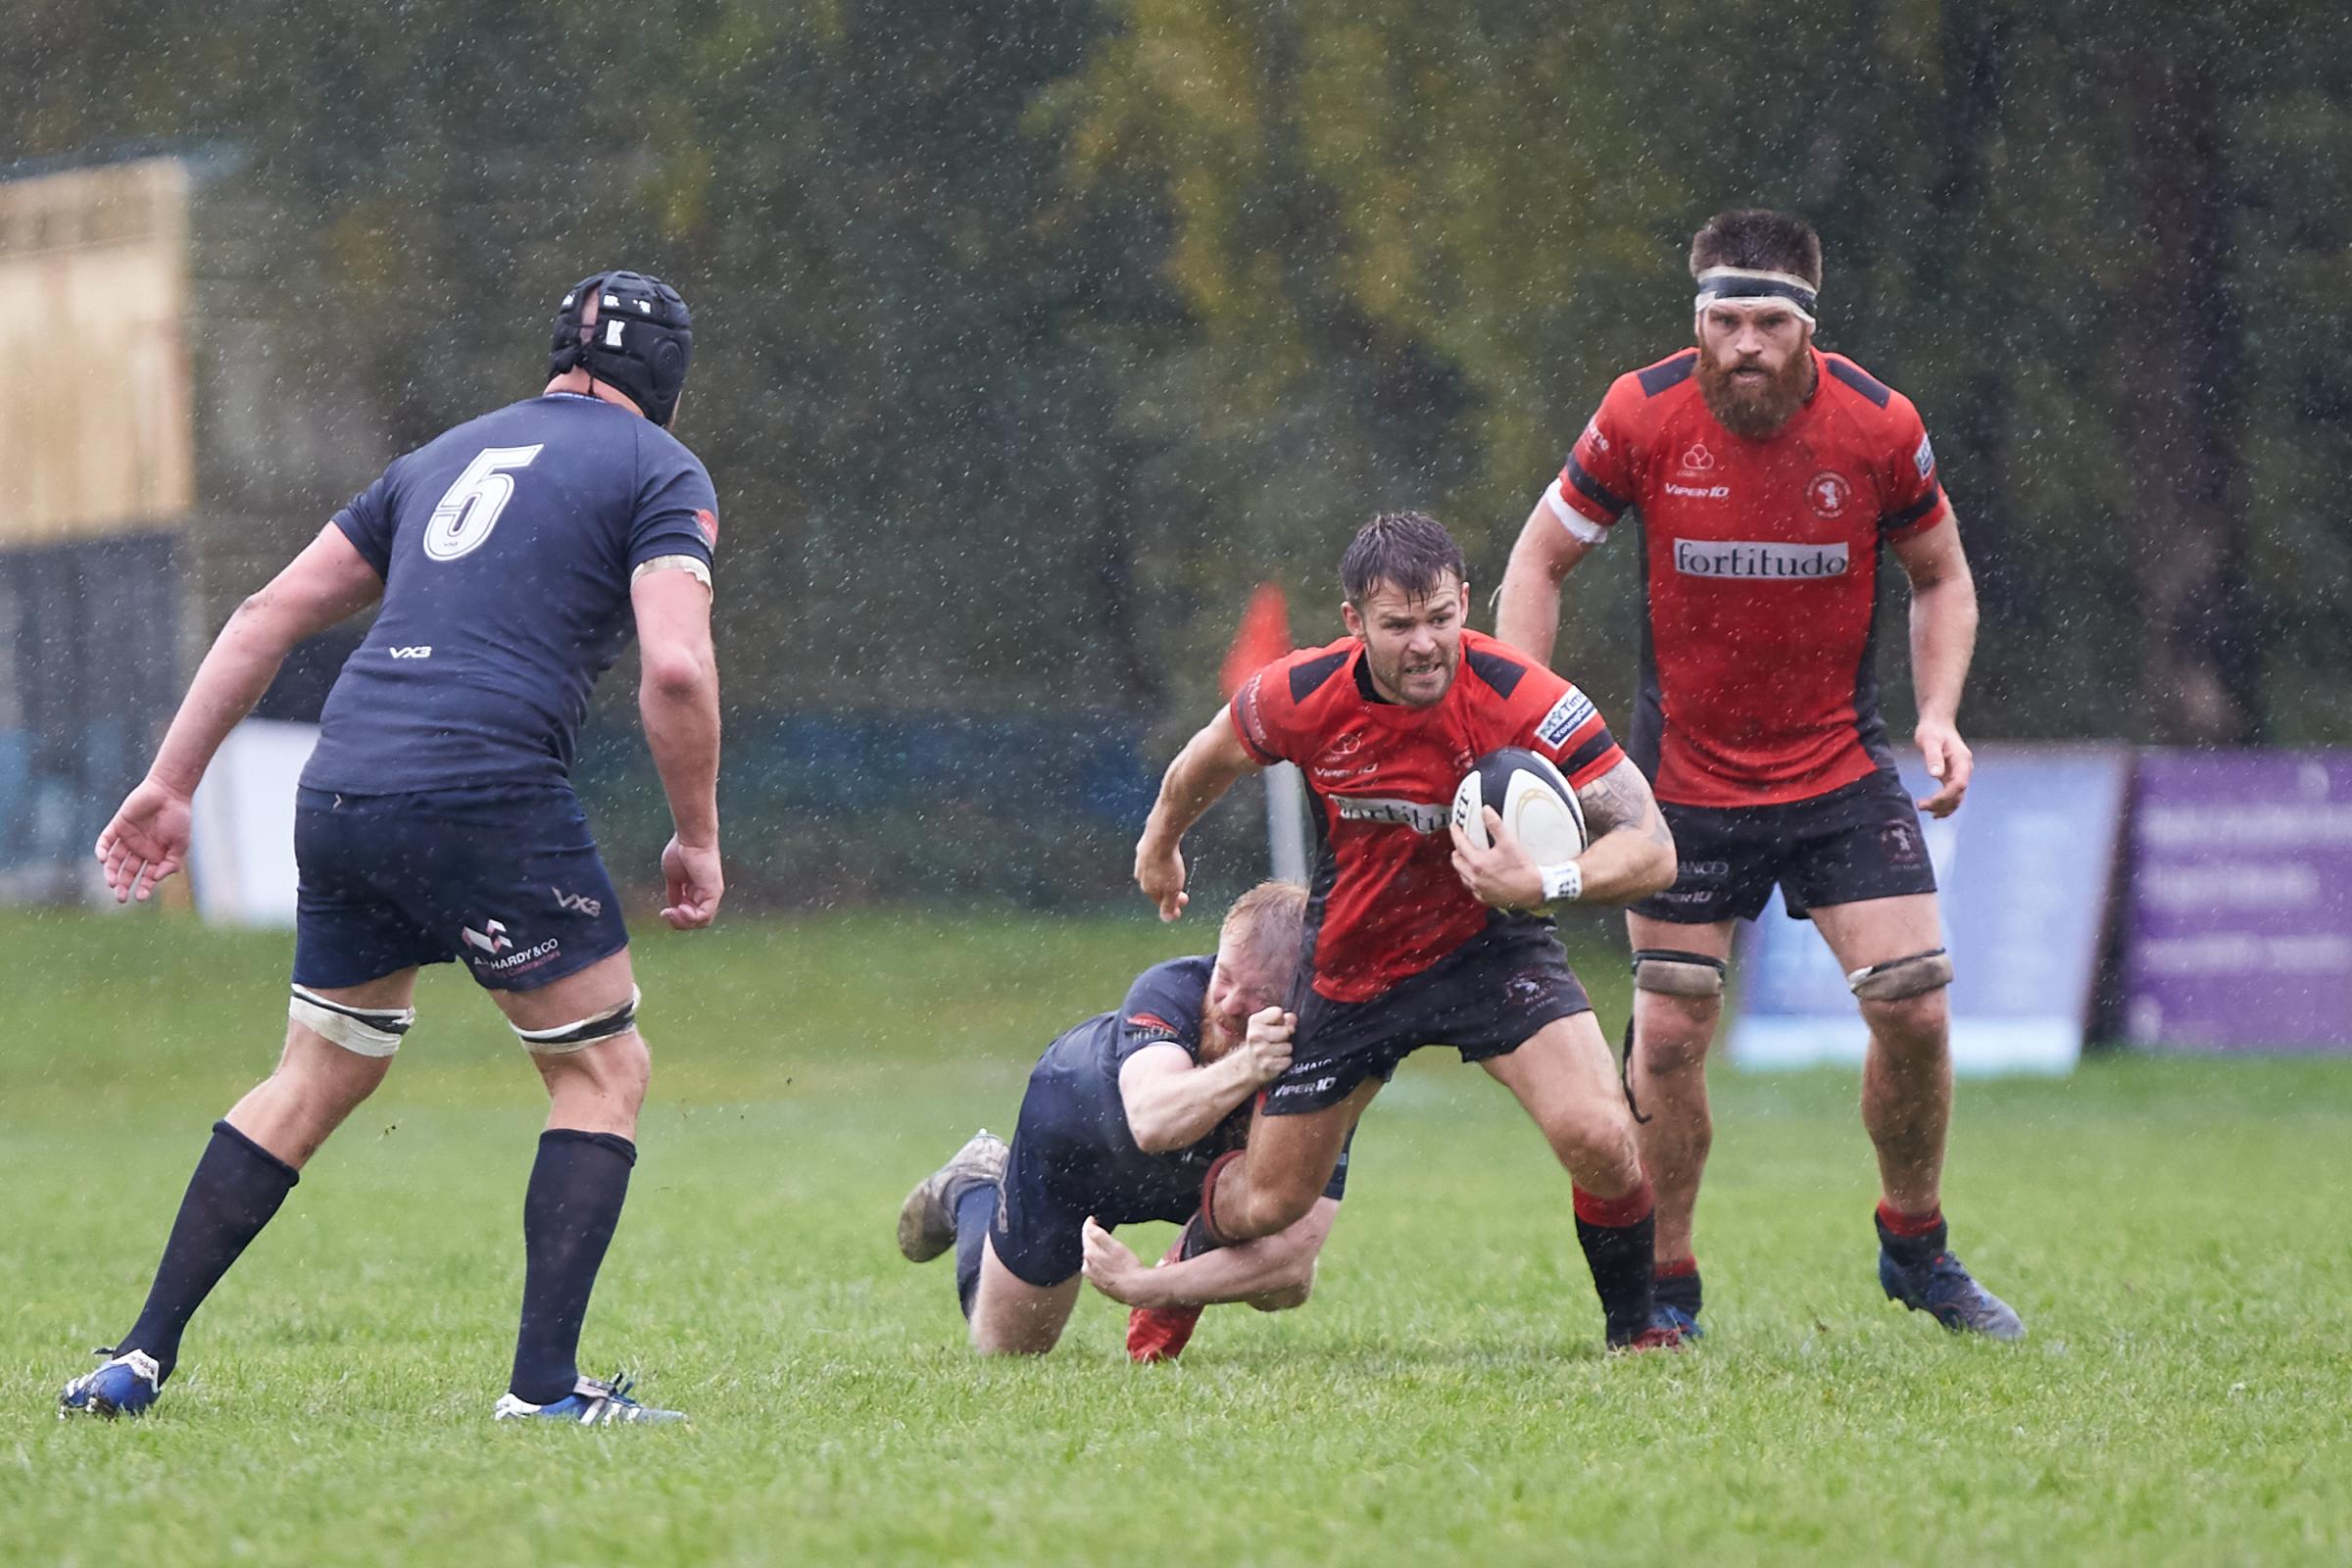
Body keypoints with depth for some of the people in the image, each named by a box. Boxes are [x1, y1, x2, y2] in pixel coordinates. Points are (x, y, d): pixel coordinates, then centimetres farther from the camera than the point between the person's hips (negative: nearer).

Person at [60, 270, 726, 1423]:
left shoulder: (451, 455, 25)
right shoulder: (658, 472, 7)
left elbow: (268, 616, 22)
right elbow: (675, 667, -9)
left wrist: (171, 784, 23)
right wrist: (697, 838, 2)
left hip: (338, 796, 6)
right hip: (486, 792, -6)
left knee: (315, 1080, 19)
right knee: (604, 1071, 7)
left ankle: (140, 1358, 15)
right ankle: (543, 1386, -2)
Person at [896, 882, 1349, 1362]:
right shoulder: (1171, 989, -43)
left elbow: (1291, 1263, -46)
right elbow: (1150, 1122, -65)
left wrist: (1147, 1286, -50)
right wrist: (1243, 1068, -80)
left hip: (1207, 1163, 2)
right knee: (1007, 1346, 11)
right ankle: (972, 1191, 42)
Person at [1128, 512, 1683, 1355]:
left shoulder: (1522, 700, -28)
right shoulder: (1302, 696, -21)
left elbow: (1650, 848, -29)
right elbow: (1211, 756, 5)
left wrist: (1544, 884, -47)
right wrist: (1160, 843, 23)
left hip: (1487, 944, -2)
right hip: (1348, 964, 2)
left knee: (1598, 1136, -26)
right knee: (1267, 1204, 11)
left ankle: (1636, 1329, 1)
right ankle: (1184, 1271, 48)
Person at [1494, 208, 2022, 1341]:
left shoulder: (1879, 426, -11)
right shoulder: (1643, 417, -13)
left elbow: (1941, 577, 6)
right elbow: (1540, 559, 0)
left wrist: (1937, 712, -10)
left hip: (1839, 767, 1)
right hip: (1684, 771, -1)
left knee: (1913, 1007, -8)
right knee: (1669, 1034, -3)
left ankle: (1915, 1248, 16)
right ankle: (1666, 1287, 15)